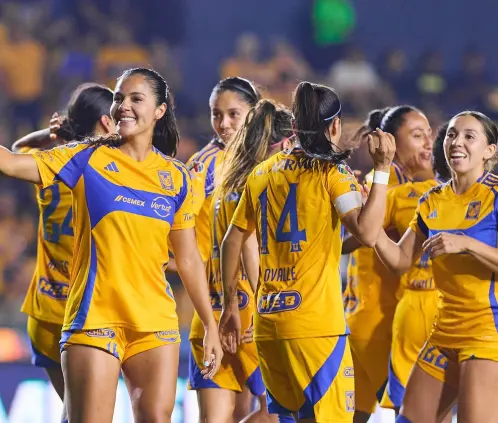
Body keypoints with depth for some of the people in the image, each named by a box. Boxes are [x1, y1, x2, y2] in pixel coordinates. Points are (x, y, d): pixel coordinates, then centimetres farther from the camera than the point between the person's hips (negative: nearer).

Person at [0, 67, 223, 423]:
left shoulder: (176, 177, 10)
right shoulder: (87, 158, 2)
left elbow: (189, 260, 14)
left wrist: (211, 326, 12)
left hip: (156, 321, 3)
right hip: (94, 316, -3)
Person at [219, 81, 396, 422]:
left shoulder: (263, 173, 14)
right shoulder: (331, 170, -4)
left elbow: (232, 242, 17)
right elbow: (366, 233, -18)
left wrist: (230, 304, 23)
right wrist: (382, 170, -12)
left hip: (268, 322, 7)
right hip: (316, 324, -7)